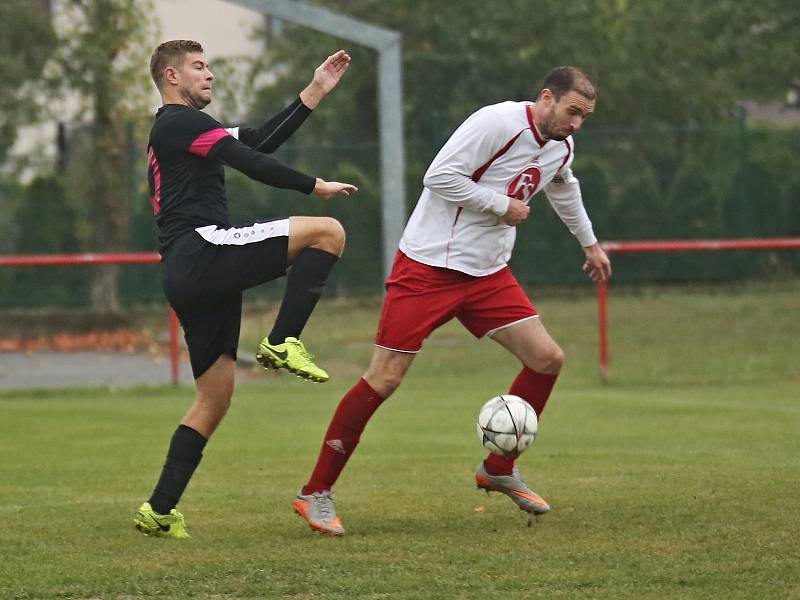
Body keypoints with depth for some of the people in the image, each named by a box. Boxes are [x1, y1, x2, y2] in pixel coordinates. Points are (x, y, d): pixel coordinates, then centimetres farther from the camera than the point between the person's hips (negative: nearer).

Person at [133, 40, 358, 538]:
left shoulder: (175, 129, 30)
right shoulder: (180, 122, 0)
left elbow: (261, 142, 25)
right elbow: (250, 162, -10)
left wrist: (316, 92, 23)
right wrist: (314, 186, -2)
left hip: (185, 275, 10)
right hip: (201, 250, -10)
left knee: (215, 397, 11)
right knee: (327, 232, -14)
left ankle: (159, 511, 8)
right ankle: (283, 343, -17)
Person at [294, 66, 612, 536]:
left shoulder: (562, 147, 8)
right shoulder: (498, 123, -19)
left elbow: (564, 189, 31)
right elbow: (440, 176, -23)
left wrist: (590, 244, 41)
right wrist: (504, 206, -17)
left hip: (487, 275, 8)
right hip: (429, 267, -8)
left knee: (548, 359, -2)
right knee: (384, 378, -10)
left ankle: (499, 470, 17)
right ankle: (316, 493, -2)